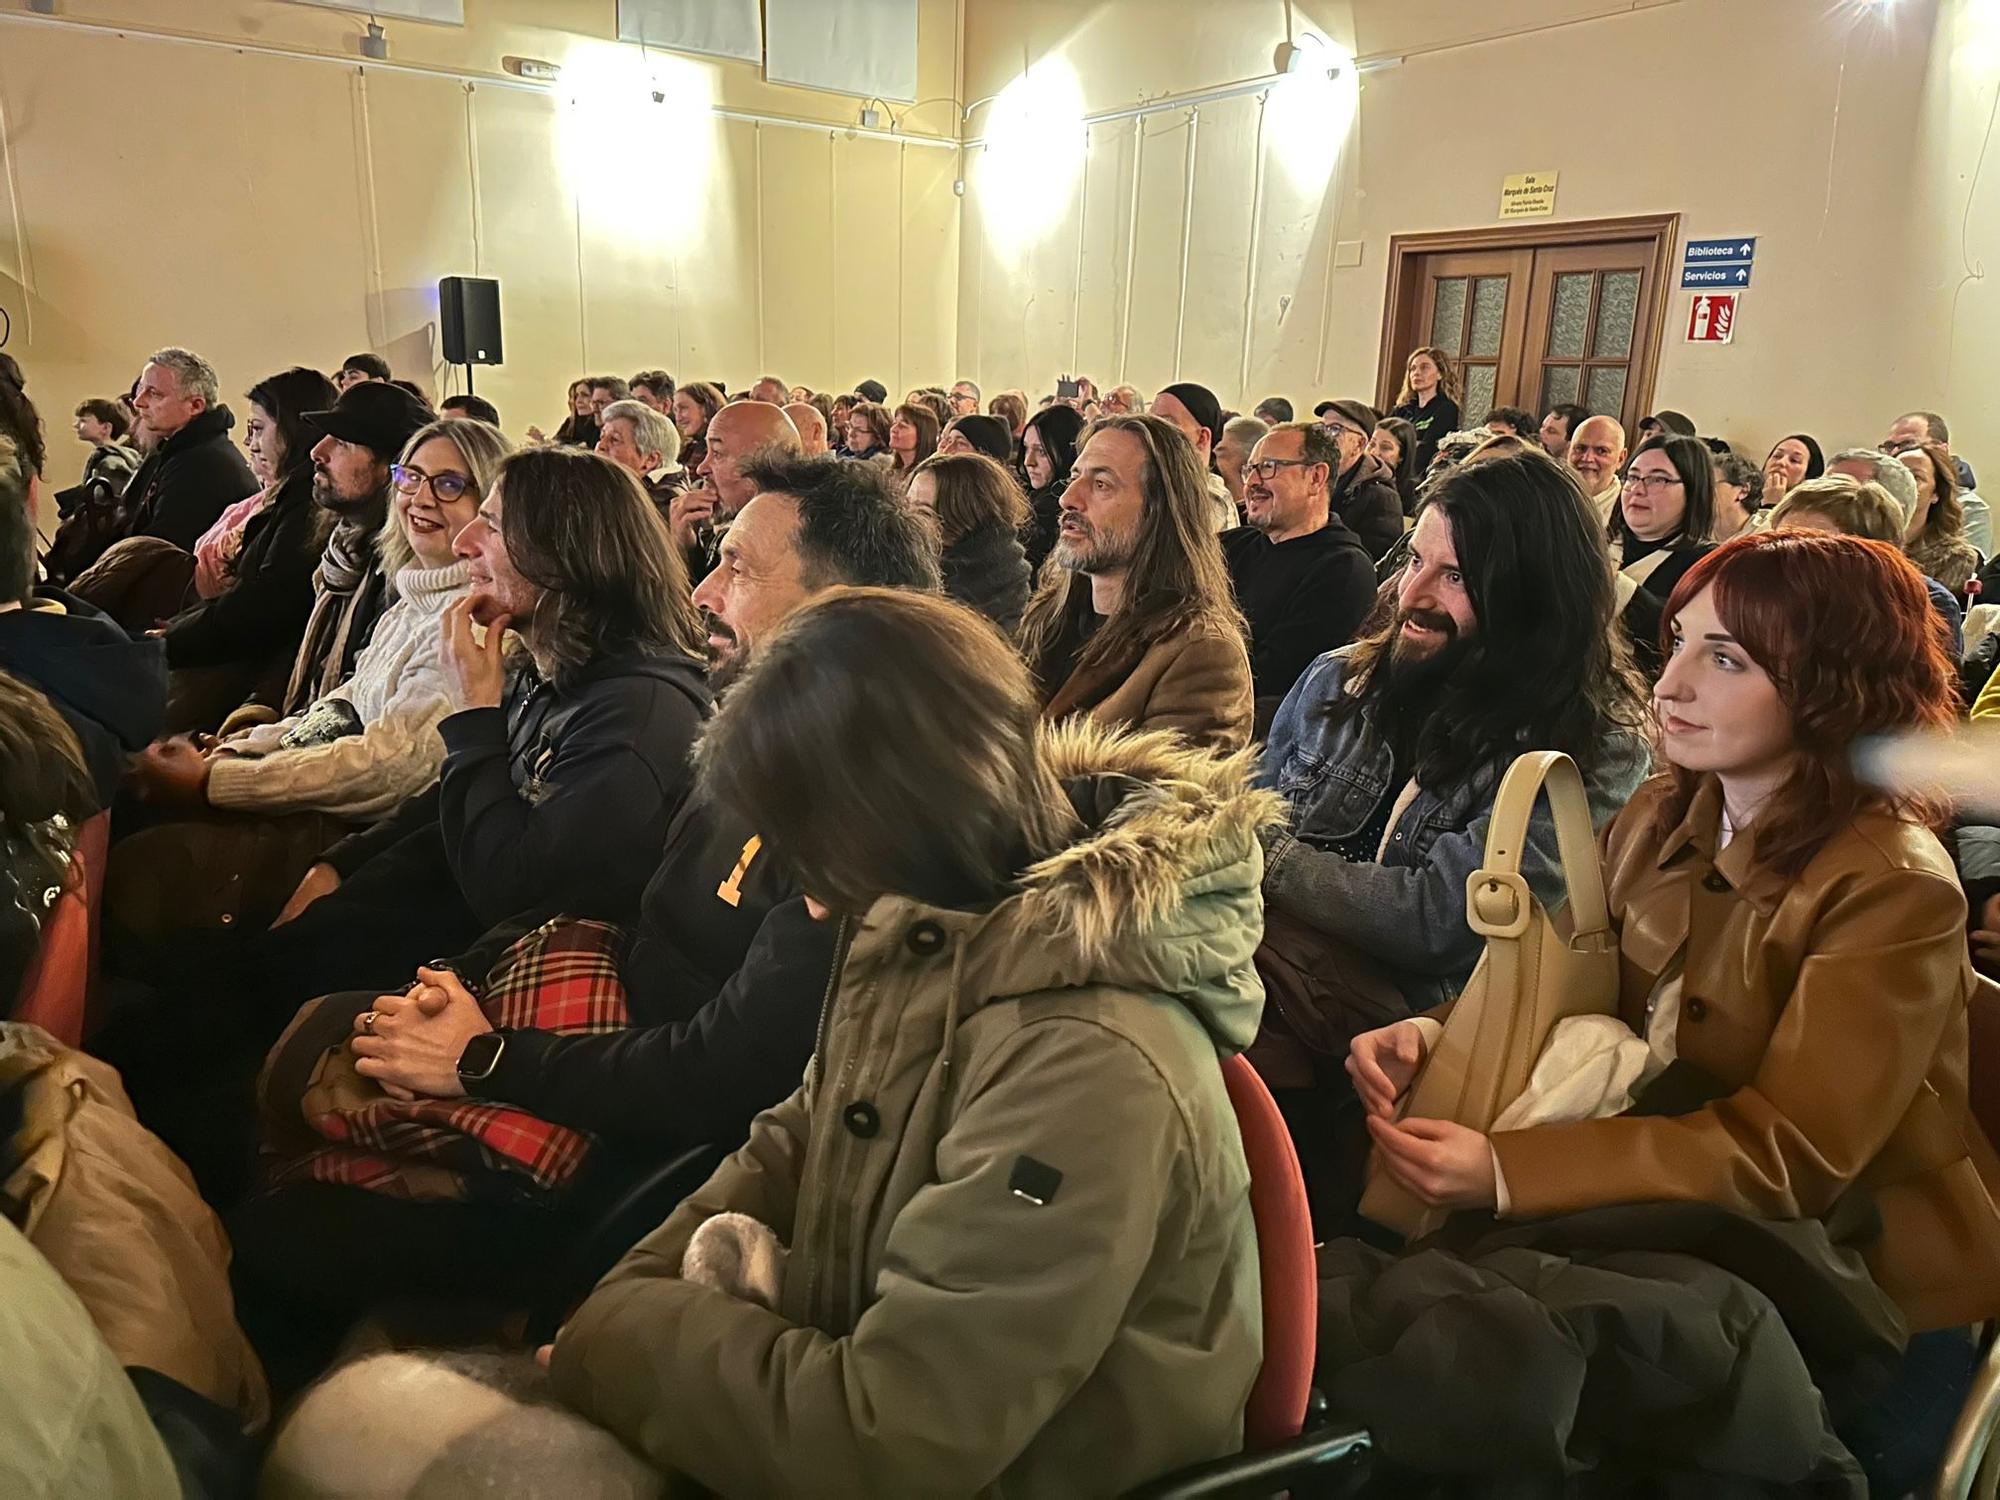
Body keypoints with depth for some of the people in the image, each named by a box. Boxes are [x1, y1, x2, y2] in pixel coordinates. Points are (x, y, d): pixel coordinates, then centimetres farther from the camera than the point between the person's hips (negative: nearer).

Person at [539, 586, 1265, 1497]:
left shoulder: (1087, 1064, -33)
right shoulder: (929, 928, -5)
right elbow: (795, 1147, 10)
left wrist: (614, 1336, -15)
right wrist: (611, 1303, -4)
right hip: (844, 1391, 7)